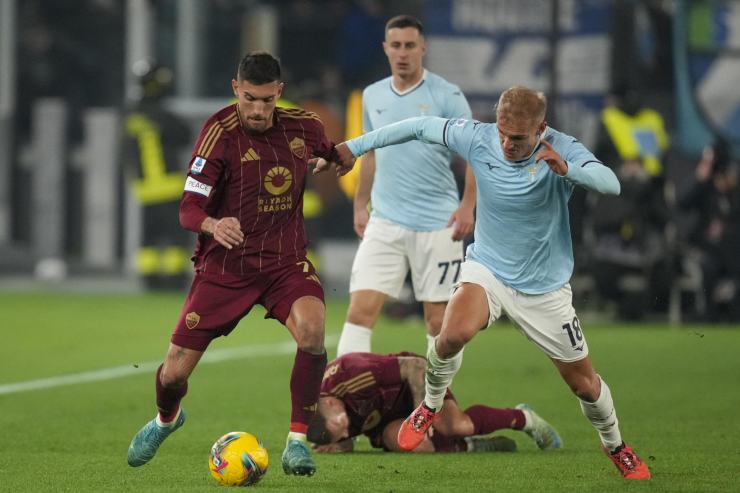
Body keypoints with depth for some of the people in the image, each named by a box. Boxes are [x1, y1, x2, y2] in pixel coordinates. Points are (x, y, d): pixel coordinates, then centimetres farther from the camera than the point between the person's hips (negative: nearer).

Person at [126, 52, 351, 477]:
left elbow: (334, 155, 27)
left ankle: (298, 441, -16)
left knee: (312, 328, -31)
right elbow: (189, 208, -19)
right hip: (226, 264, -1)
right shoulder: (220, 133, -14)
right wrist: (213, 225, -35)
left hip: (286, 260, 1)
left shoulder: (303, 127, -1)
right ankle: (166, 419, 39)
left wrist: (339, 159, 10)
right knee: (175, 372, -1)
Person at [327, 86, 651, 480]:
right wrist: (355, 146, -1)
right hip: (487, 269, 1)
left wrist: (567, 169, -57)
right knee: (454, 333, -31)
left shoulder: (562, 150, -22)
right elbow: (420, 127, -2)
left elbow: (610, 184, -39)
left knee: (584, 384, 6)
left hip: (544, 288, 0)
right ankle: (430, 405, -1)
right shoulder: (479, 139, -16)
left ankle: (614, 445, 39)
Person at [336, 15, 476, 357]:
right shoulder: (373, 96, 10)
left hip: (437, 225, -3)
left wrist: (467, 206, -16)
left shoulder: (447, 96, -4)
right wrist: (360, 204, 20)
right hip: (385, 223, 3)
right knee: (361, 310, -10)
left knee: (439, 320, 1)